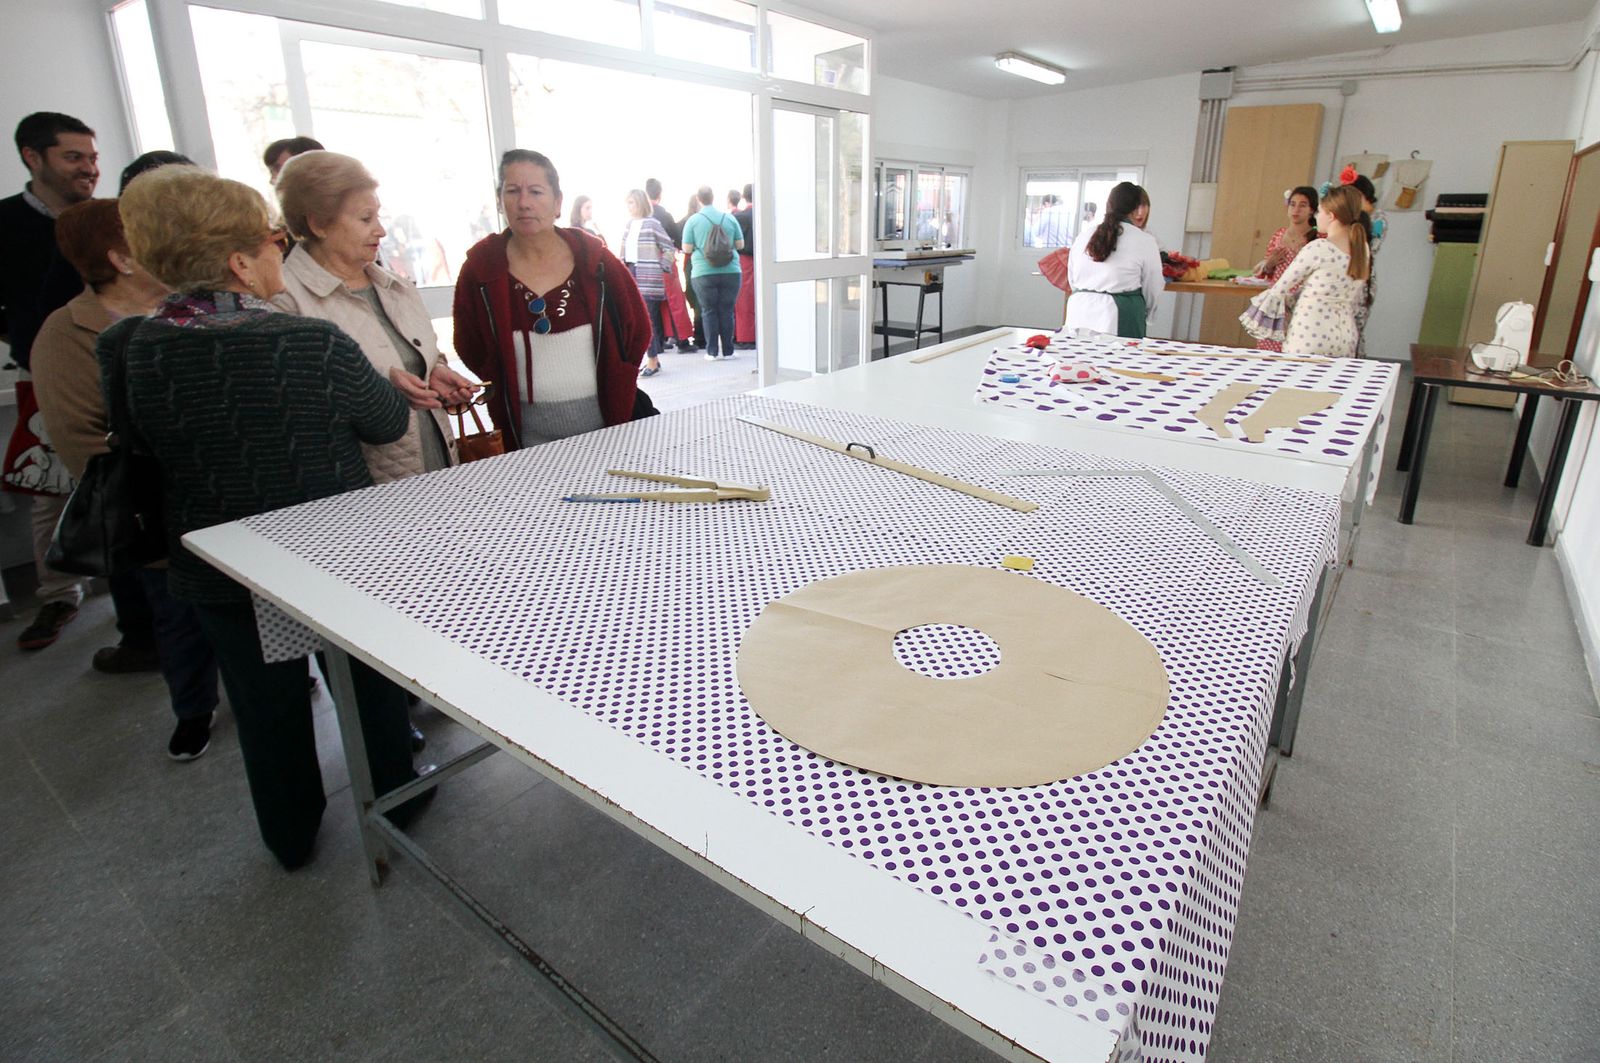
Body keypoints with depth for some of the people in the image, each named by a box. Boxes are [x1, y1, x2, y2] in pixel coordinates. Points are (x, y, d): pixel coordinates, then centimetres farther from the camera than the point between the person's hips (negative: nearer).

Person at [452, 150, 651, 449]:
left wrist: (615, 385, 5)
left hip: (606, 419, 1)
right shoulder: (481, 266, -1)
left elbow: (637, 328, 8)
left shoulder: (592, 257, -1)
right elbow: (470, 347, 8)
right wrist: (512, 389, 3)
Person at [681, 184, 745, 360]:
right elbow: (740, 244, 8)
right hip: (730, 272, 1)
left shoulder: (693, 220, -2)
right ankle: (727, 350, 10)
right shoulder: (729, 218, 3)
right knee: (727, 311, 7)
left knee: (709, 311, 7)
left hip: (704, 273, -1)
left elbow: (687, 249, -3)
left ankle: (712, 351, 5)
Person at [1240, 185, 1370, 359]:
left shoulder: (1317, 248, -13)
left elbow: (1281, 288, -6)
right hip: (1346, 337, 6)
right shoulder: (1362, 251, 8)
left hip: (1310, 335, -6)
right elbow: (1357, 300, 15)